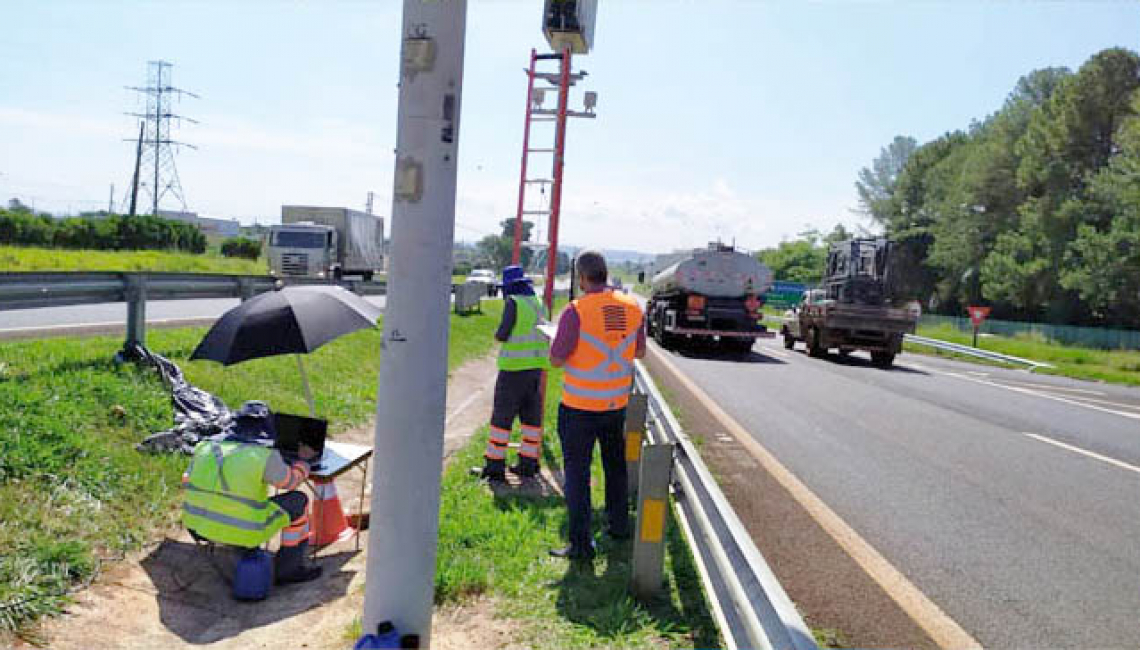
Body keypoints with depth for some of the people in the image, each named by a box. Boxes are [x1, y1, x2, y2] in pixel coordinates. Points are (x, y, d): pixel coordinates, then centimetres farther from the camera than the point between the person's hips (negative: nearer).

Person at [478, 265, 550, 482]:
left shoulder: (514, 303, -12)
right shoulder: (537, 304, 10)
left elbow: (502, 334, -14)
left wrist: (498, 334, 8)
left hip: (515, 366, -7)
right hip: (536, 365, 7)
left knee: (502, 415, 0)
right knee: (531, 415, 12)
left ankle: (495, 464, 2)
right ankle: (528, 463, 17)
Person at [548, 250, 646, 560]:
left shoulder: (576, 311, -18)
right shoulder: (633, 307, -1)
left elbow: (556, 359, -13)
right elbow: (639, 352, 10)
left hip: (579, 406, -5)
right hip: (617, 403, 5)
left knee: (577, 472, 4)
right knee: (616, 465, 23)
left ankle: (581, 543, 6)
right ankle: (619, 525, 36)